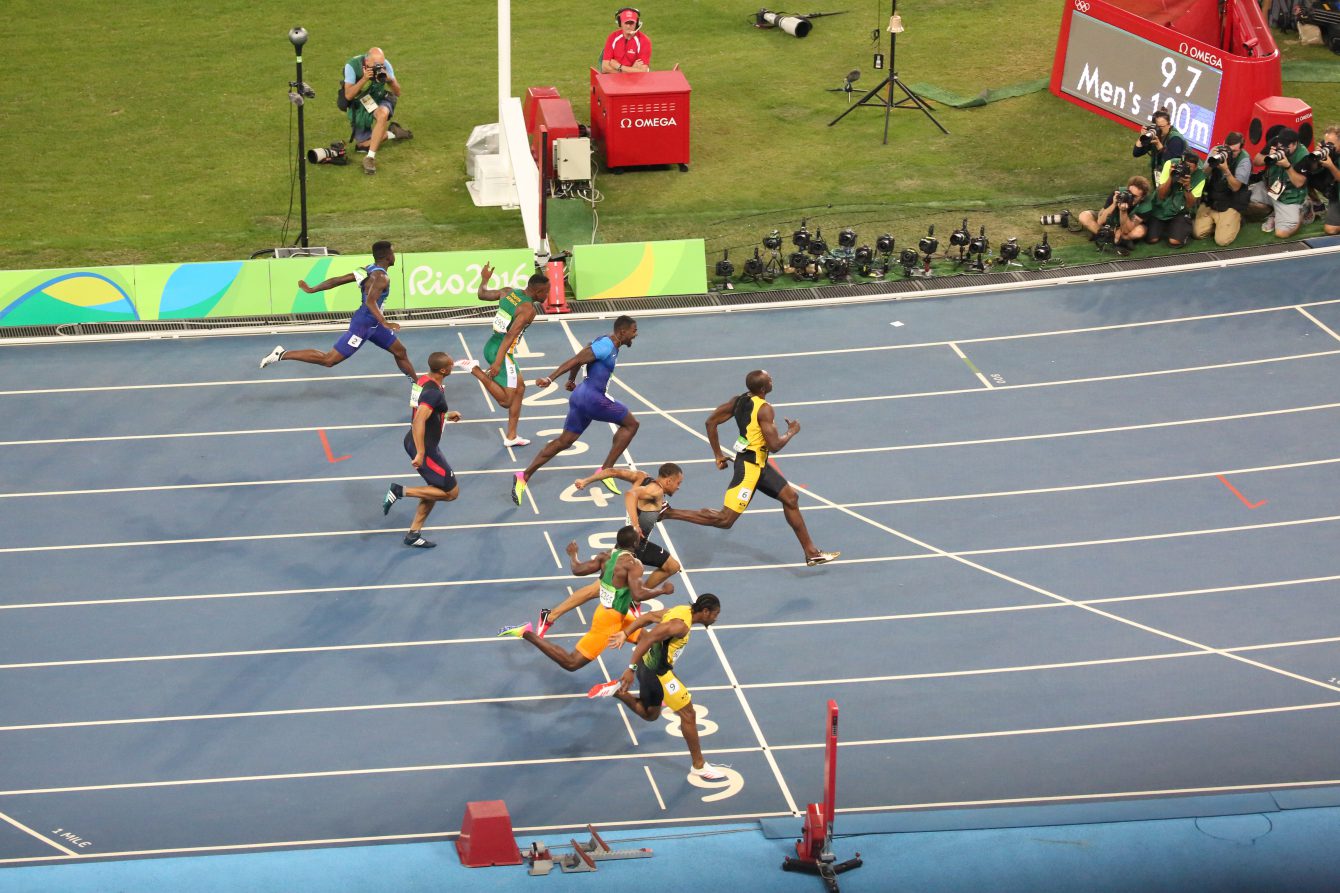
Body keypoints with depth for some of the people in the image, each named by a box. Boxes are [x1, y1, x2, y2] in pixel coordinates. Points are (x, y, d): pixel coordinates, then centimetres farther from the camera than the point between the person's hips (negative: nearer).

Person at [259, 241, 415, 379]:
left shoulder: (367, 270, 5)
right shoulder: (381, 278, -23)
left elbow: (336, 280, 7)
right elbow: (370, 301, -40)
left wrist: (312, 290, 12)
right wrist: (384, 323, -47)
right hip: (363, 324, -10)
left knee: (400, 352, 19)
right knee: (328, 360, -6)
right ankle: (282, 355, -4)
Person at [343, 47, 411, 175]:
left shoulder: (385, 65, -18)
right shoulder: (352, 66, -24)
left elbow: (397, 93, -15)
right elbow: (348, 95, -28)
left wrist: (389, 79, -36)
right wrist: (364, 79, -41)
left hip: (380, 103, -1)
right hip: (359, 107, 1)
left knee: (382, 113, -37)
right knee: (362, 144, -3)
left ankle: (370, 158, -33)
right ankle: (392, 133, 21)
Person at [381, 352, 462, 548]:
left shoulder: (423, 381, 6)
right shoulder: (434, 393, -24)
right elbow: (419, 421, -33)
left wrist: (446, 415, 28)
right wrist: (421, 454, -34)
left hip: (414, 442, 10)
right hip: (425, 448, -10)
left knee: (436, 489, 20)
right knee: (451, 492, -1)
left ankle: (413, 534, 22)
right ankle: (400, 491, -5)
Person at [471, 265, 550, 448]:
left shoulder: (508, 292, 4)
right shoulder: (528, 309, -19)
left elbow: (482, 295, 18)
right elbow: (510, 336, -27)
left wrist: (485, 279, 38)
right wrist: (498, 363, -31)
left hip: (491, 346, 10)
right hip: (501, 352, -10)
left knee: (519, 387, 20)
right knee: (506, 401, -4)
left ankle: (511, 436, 24)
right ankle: (476, 370, -10)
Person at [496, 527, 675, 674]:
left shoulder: (606, 556, -1)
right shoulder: (633, 564, -24)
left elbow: (578, 570, -1)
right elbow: (638, 595, -34)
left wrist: (572, 555, 20)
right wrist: (662, 590, -19)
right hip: (608, 620, -9)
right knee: (571, 663, -4)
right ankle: (527, 633, -5)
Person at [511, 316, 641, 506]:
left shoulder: (608, 344, 15)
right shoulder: (606, 346, -15)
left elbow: (579, 359, 27)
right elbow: (576, 360, -21)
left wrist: (571, 380, 41)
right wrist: (550, 379, -26)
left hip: (580, 397, 10)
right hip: (592, 398, -10)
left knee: (563, 442, 11)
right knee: (631, 424, 2)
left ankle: (524, 477, 7)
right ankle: (606, 470, 1)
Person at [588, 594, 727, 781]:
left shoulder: (682, 610, 3)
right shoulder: (681, 625, -26)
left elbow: (648, 616, 10)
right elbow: (648, 639, -31)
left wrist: (625, 634, 13)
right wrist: (631, 669, -31)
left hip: (648, 665, 10)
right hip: (657, 672, -10)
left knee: (650, 714, 27)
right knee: (688, 714, 0)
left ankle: (616, 690, 15)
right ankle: (699, 766, 9)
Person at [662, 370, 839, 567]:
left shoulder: (739, 400, 3)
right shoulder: (764, 409, -21)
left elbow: (711, 422, 7)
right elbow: (774, 445, -23)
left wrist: (718, 454, 14)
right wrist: (792, 432, -4)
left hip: (758, 464, 10)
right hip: (750, 466, -10)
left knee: (790, 498, 17)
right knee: (725, 520, -8)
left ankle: (811, 552, 24)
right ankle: (668, 513, -7)